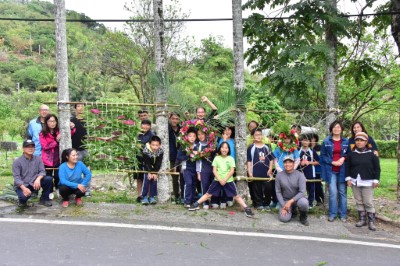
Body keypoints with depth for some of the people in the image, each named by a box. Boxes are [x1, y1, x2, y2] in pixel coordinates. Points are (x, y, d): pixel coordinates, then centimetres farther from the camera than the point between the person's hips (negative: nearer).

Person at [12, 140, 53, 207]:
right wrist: (24, 188, -32)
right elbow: (16, 177, -15)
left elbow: (42, 171, -6)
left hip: (34, 183, 3)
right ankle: (22, 200, 6)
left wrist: (38, 179, -31)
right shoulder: (17, 161, -7)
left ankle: (44, 199, -1)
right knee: (24, 196, -36)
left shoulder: (38, 159, 2)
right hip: (22, 185, -3)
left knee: (49, 179, -22)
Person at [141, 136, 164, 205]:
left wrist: (155, 173, -21)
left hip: (155, 168, 2)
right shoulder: (146, 151, -29)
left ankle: (152, 197, 5)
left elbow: (159, 163, -18)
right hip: (147, 167, -2)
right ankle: (144, 197, -6)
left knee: (154, 180, -4)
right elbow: (146, 163, -23)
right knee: (146, 180, -12)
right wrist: (149, 172, -24)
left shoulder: (160, 151, -22)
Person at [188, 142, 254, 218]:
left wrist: (225, 180, -14)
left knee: (236, 196, -3)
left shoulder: (231, 159, 0)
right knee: (208, 194, 5)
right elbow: (214, 170, -1)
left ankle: (246, 209, -3)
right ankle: (196, 204, 13)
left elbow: (232, 171, -5)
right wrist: (220, 180, -13)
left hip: (228, 181, -1)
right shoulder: (216, 158, 3)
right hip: (217, 180, 1)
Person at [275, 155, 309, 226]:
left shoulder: (300, 175, -11)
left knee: (303, 203, -37)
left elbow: (302, 192, -17)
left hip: (297, 198, -1)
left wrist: (291, 201, -25)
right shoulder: (279, 175, -4)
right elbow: (278, 192, -2)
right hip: (285, 200, 2)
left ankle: (303, 216, -1)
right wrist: (283, 206, -10)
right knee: (284, 219, -21)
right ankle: (293, 211, 16)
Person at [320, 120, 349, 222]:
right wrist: (332, 162, -9)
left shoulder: (346, 141, 6)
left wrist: (343, 158, -10)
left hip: (342, 170, 1)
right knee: (333, 192, -4)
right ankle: (332, 214, 8)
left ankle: (343, 214, 16)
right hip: (331, 170, -1)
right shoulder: (326, 141, 1)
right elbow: (323, 156, 2)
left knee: (342, 192, 6)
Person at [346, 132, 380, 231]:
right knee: (359, 202, 9)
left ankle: (371, 221, 8)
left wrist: (376, 180, -5)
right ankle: (362, 219, 19)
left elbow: (377, 168, 0)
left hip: (367, 182, -3)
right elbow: (347, 167, 7)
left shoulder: (372, 154, -2)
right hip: (355, 182, 3)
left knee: (368, 202, -1)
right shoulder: (352, 154, 4)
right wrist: (348, 178, 0)